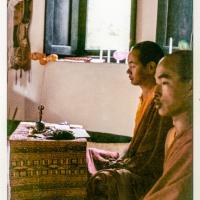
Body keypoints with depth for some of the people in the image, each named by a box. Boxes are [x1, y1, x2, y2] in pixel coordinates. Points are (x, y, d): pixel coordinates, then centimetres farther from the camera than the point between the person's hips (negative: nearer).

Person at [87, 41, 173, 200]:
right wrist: (119, 161, 3)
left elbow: (145, 162, -22)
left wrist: (112, 166, -13)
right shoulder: (147, 97, 10)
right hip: (138, 164, 10)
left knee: (102, 181, -29)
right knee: (88, 154, 12)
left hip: (150, 175, -10)